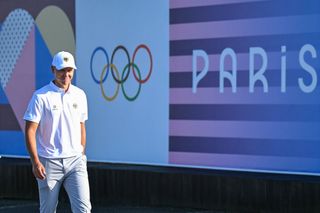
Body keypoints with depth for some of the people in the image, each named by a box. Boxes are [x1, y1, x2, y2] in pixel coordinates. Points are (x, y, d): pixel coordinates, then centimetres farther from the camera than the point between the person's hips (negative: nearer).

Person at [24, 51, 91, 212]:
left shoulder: (79, 95, 8)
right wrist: (35, 162, -18)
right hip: (49, 162, -3)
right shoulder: (40, 96, -6)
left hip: (75, 160, 3)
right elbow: (30, 131, -10)